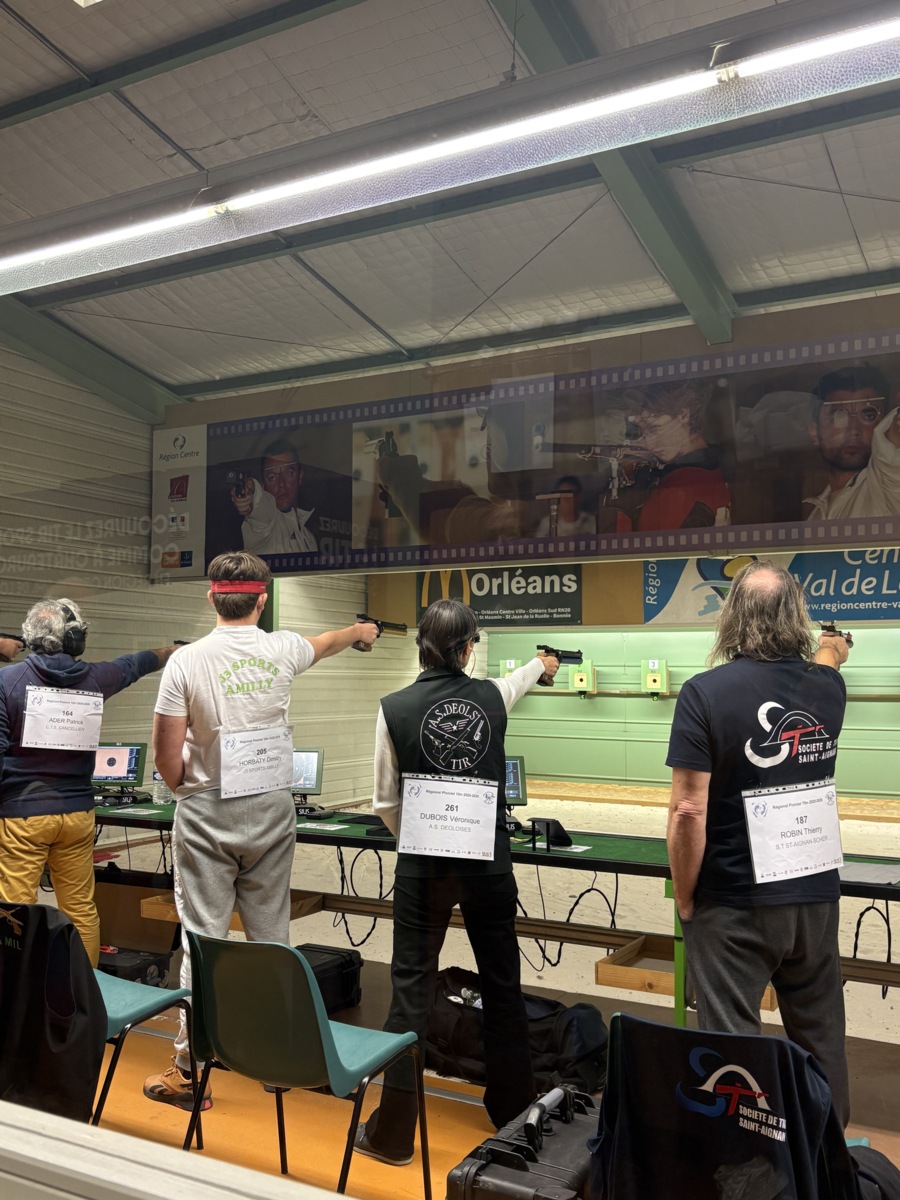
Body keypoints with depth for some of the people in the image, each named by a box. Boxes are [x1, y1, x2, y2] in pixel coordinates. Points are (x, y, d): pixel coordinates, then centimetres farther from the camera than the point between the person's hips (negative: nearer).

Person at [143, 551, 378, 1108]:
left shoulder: (187, 661, -10)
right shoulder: (282, 650, -2)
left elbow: (166, 756, -7)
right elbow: (325, 642, 23)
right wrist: (360, 630, 44)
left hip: (206, 815, -2)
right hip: (271, 812, 2)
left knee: (204, 939, 3)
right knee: (272, 936, 12)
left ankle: (190, 1068, 11)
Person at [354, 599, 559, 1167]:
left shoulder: (395, 708, -8)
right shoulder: (492, 696, -2)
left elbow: (387, 801, -1)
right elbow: (516, 682, 25)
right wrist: (541, 665, 48)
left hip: (424, 864, -2)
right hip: (489, 859, 2)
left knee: (412, 987, 7)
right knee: (502, 983, 17)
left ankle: (394, 1132, 15)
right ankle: (515, 1114, 34)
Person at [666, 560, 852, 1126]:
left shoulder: (705, 693, -17)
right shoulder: (829, 687, -1)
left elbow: (689, 813, -20)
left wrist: (684, 900, -7)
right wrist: (829, 656, 49)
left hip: (734, 906, -5)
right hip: (816, 896, 5)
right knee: (821, 1041, 21)